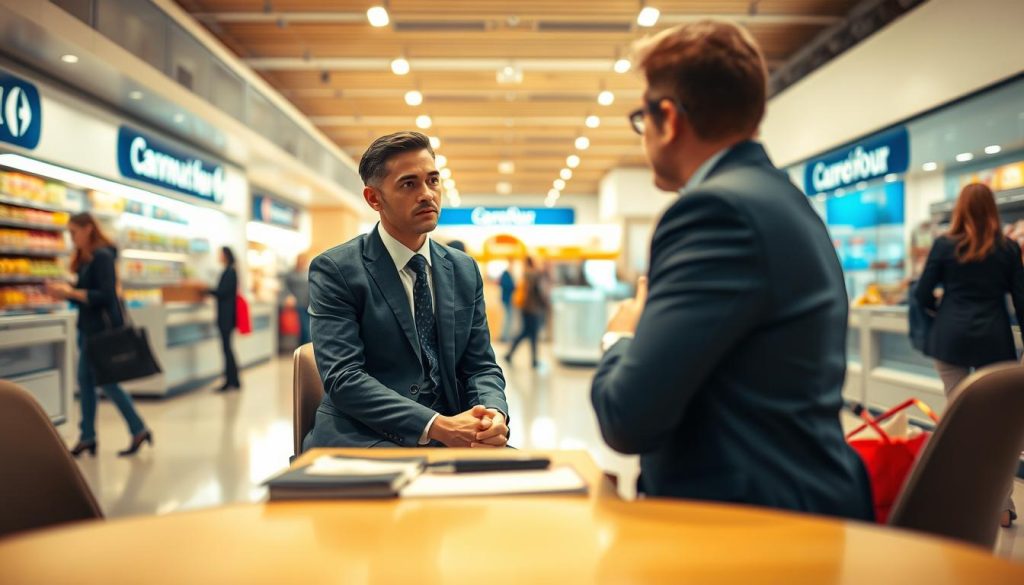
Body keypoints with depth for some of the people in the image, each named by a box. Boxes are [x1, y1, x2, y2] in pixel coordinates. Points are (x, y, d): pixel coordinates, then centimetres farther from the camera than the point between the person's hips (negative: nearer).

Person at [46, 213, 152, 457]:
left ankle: (139, 430, 7)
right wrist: (65, 291, -1)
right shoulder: (84, 258, 12)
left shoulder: (103, 256, -14)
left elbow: (105, 295, -21)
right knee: (85, 380, 9)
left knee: (106, 381, -3)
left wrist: (71, 292, -20)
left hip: (104, 328, -9)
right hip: (88, 328, 9)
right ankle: (87, 437, 16)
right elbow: (86, 294, 14)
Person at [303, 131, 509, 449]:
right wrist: (437, 425, -24)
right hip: (365, 440, -5)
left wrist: (494, 413, -14)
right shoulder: (334, 269, -5)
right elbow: (344, 377, -14)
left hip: (451, 438, 6)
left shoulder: (465, 270, 11)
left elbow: (481, 365, 10)